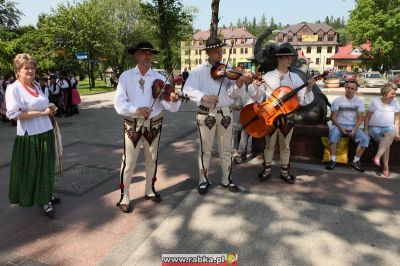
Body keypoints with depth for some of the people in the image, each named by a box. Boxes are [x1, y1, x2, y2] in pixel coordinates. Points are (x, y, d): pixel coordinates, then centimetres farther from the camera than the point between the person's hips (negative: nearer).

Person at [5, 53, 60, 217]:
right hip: (30, 137, -7)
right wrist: (42, 112, -18)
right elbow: (14, 114, -20)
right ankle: (44, 200, 18)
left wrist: (50, 110, 3)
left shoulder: (36, 86, 11)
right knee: (32, 170, 6)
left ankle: (45, 197, 30)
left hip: (46, 133, 7)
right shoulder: (13, 88, -11)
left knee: (46, 168, 14)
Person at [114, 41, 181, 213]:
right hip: (133, 125, -2)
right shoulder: (126, 76, -4)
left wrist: (174, 100, -34)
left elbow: (170, 107, -11)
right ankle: (124, 197, 19)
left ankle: (150, 190, 36)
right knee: (129, 162, 2)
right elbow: (119, 104, -11)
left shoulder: (159, 78, -3)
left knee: (152, 159, 16)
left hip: (154, 125, 2)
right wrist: (136, 109, -28)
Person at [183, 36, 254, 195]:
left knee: (226, 149, 11)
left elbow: (232, 93, -4)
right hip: (206, 114, -2)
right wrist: (204, 96, -31)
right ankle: (204, 180, 23)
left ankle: (226, 179, 26)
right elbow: (188, 89, -14)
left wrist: (240, 82, -24)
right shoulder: (198, 71, -1)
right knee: (205, 149, 6)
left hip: (225, 114, 3)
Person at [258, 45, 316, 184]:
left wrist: (309, 89, -22)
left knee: (285, 145, 12)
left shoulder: (295, 78, 0)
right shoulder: (268, 76, -4)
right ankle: (267, 170, 26)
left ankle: (284, 171, 27)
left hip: (287, 116, 1)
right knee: (269, 144, 10)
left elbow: (303, 100, -5)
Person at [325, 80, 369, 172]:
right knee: (332, 136, -35)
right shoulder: (337, 100, -2)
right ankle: (333, 160, -24)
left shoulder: (359, 101, 5)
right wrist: (340, 128, -18)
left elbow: (360, 118, 1)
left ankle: (355, 161, -8)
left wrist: (355, 129, -16)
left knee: (365, 138, -22)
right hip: (339, 125, -2)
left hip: (353, 126, 3)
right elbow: (333, 117, -4)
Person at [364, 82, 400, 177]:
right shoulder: (375, 101, -1)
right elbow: (367, 117, 2)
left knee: (391, 134, -36)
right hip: (375, 127, -2)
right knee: (384, 141, -31)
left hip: (389, 127, 2)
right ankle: (385, 167, -25)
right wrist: (366, 130, -7)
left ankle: (377, 156, -42)